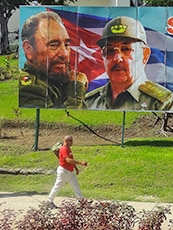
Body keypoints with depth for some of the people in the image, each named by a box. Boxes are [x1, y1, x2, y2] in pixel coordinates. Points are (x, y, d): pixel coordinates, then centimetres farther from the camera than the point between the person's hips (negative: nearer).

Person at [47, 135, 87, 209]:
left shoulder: (69, 148, 10)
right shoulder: (63, 149, -21)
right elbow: (68, 160, -33)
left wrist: (76, 168, 19)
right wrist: (80, 162, -37)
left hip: (70, 172, 9)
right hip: (63, 172, -9)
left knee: (76, 186, 7)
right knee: (57, 187, 2)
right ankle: (49, 202, 13)